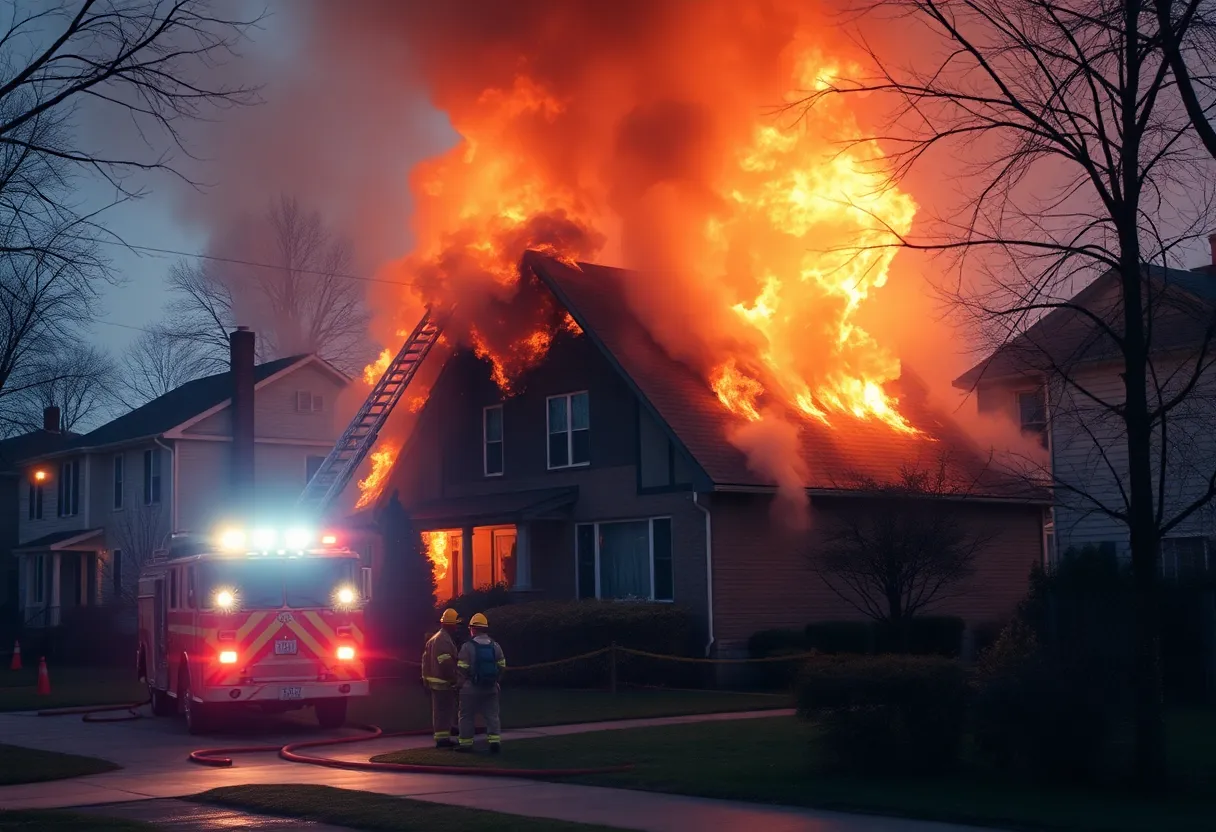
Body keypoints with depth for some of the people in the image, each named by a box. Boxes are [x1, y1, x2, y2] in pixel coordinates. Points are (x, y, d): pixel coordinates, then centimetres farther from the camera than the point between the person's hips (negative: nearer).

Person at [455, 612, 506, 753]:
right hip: (491, 688, 4)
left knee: (467, 716, 7)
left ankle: (466, 743, 10)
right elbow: (502, 667, 6)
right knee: (492, 715, 8)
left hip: (471, 688, -4)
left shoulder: (468, 646, -10)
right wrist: (497, 682, 17)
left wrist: (462, 683, 5)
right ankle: (495, 740, -2)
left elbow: (461, 669, -10)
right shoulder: (495, 646, 4)